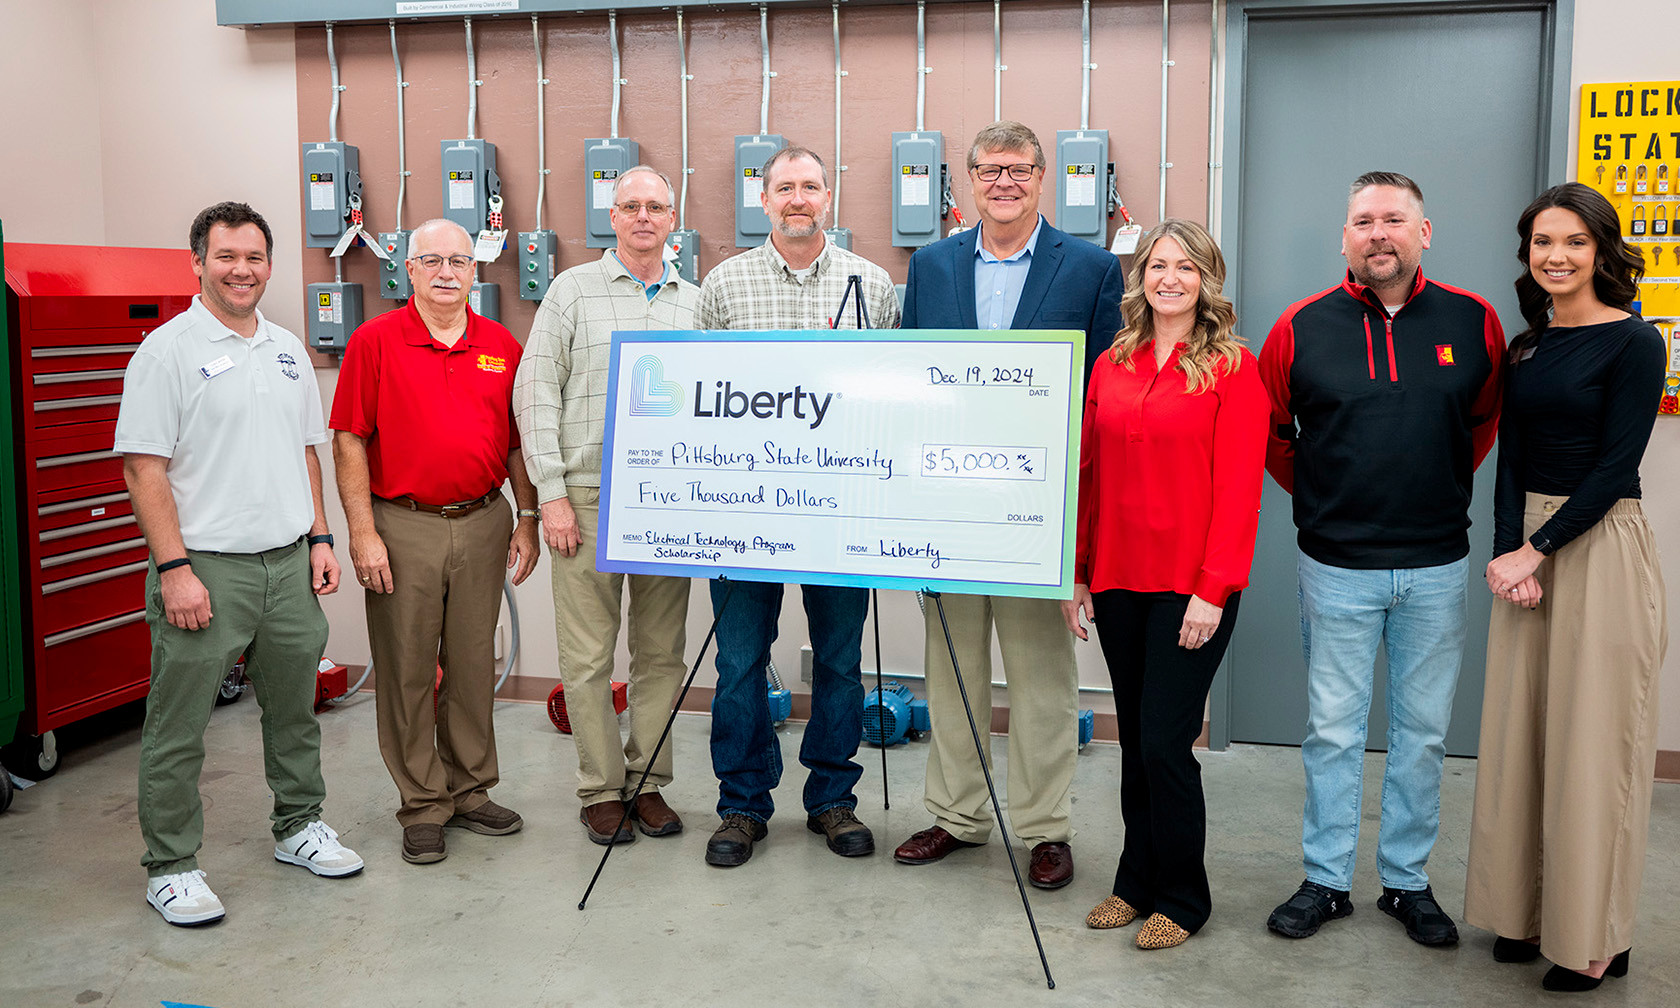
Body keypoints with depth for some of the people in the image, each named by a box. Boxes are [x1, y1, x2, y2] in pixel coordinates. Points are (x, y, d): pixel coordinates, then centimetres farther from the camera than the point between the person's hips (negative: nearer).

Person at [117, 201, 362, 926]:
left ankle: (298, 827, 33)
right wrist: (174, 568, -17)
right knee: (178, 727, 3)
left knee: (294, 709, 17)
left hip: (289, 565, 6)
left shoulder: (287, 350, 12)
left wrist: (320, 538, 11)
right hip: (205, 570, -6)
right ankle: (170, 866, 15)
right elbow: (143, 469, -12)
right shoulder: (168, 350, -8)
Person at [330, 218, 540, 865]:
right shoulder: (375, 341, -2)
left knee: (473, 665, 11)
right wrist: (362, 533, -10)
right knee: (407, 671, 4)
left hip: (483, 523, 3)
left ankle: (470, 792, 25)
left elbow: (518, 443, 12)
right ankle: (422, 807, 15)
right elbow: (349, 442, -5)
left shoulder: (502, 347, 8)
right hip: (403, 526, -3)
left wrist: (528, 520, 7)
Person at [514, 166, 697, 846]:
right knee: (588, 655, 0)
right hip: (588, 498, -3)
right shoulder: (572, 291, 4)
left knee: (662, 652, 8)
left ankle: (648, 781, 20)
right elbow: (535, 393, 0)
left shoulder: (695, 302, 13)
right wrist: (552, 493, -7)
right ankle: (601, 789, 13)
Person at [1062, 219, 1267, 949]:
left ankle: (1181, 898, 17)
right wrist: (1076, 574, 8)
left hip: (1190, 586, -5)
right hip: (1117, 581, 5)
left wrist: (1215, 588, -14)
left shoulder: (1233, 369, -4)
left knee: (1165, 742, -2)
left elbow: (1238, 485, -9)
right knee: (1134, 740, 14)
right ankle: (1137, 882, 29)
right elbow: (1087, 473, 11)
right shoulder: (1111, 366, 10)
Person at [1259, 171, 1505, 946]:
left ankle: (1408, 881, 26)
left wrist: (1444, 486, 12)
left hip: (1437, 568, 2)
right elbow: (1264, 430, 8)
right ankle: (1325, 880, 21)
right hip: (1336, 566, -1)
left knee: (1423, 731, 11)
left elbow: (1488, 418, 16)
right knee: (1333, 729, 7)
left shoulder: (1473, 322, 0)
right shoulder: (1304, 326, -4)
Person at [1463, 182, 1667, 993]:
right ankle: (1529, 911, 24)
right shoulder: (1525, 347, 10)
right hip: (1527, 548, 6)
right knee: (1522, 733, 10)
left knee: (1592, 739, 1)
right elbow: (1511, 461, 6)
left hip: (1601, 548, -6)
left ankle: (1593, 937, 15)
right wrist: (1509, 552, -9)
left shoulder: (1633, 342, -7)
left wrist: (1537, 551, -16)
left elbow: (1615, 466, -13)